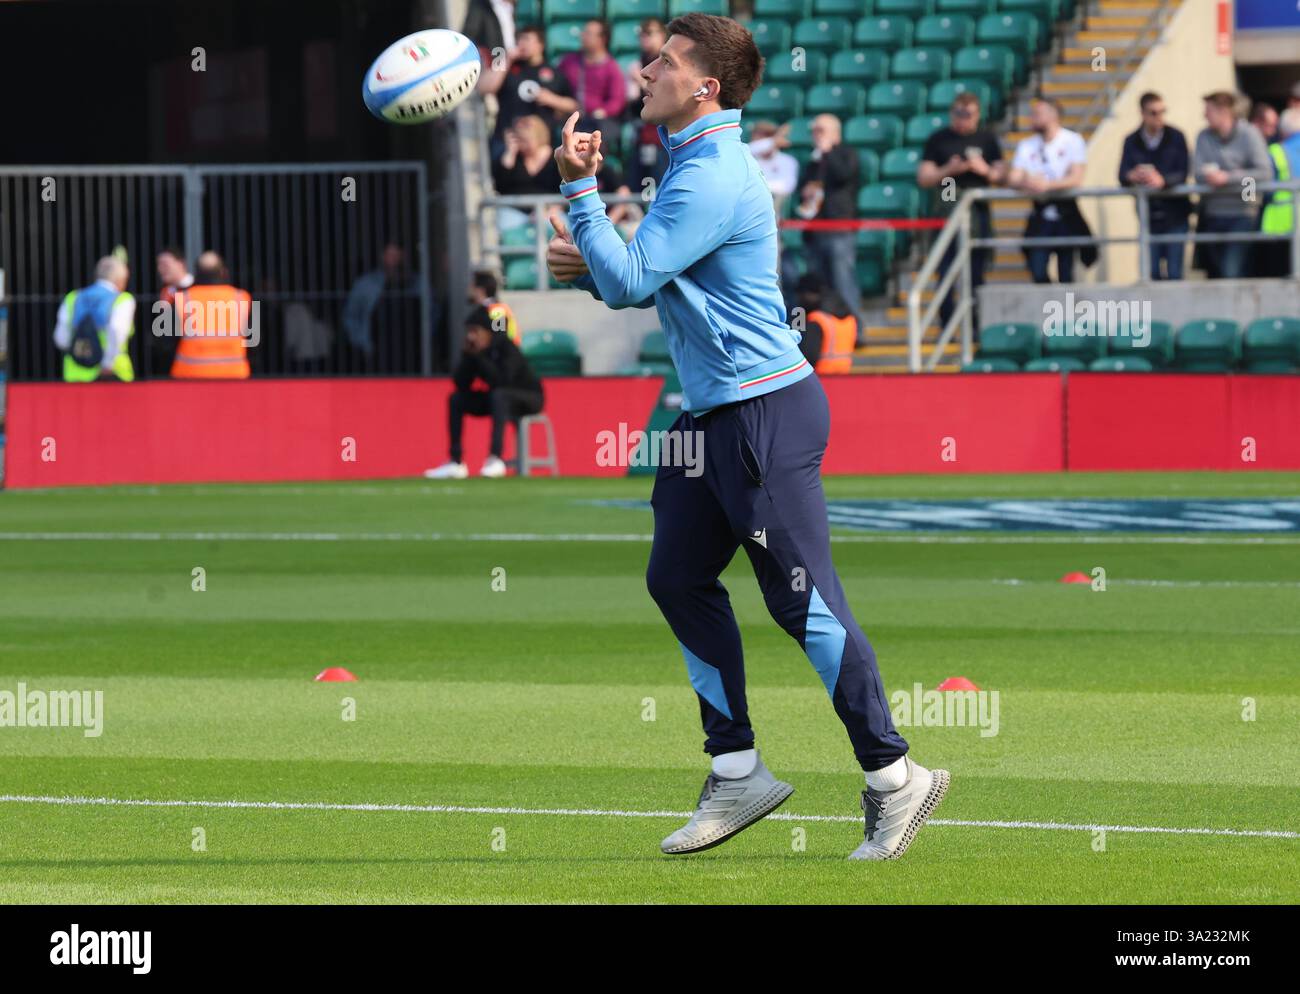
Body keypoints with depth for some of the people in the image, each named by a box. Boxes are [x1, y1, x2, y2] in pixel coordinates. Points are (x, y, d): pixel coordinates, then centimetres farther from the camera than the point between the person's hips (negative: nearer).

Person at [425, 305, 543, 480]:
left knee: (498, 395, -37)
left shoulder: (505, 347, -23)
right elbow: (461, 385, -7)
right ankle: (456, 463, -9)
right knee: (456, 398, -6)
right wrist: (467, 356, -18)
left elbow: (500, 381, -35)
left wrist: (480, 355, -33)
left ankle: (496, 459, -44)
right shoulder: (475, 349, -5)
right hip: (498, 400, 7)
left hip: (529, 398, -7)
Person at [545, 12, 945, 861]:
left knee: (802, 599, -8)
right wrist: (589, 268, 7)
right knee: (678, 577, 11)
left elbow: (630, 281, -20)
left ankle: (893, 778, -1)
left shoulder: (713, 181, -18)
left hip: (765, 411, -11)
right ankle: (738, 773, 17)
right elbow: (650, 287, 23)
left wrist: (581, 188, -16)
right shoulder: (695, 167, 15)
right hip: (718, 411, 11)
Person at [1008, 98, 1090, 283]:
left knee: (1065, 277, -2)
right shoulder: (1027, 146, 8)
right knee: (1038, 274, -8)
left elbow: (1076, 179, -15)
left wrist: (1047, 185, -30)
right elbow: (1013, 179, -1)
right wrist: (1025, 182, -26)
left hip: (1066, 213, -3)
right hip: (1040, 217, 3)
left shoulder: (1072, 141, -4)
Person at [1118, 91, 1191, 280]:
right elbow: (1123, 176, -4)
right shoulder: (1132, 142, 5)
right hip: (1148, 213, 2)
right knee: (1153, 273, 3)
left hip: (1174, 214, -2)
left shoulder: (1176, 137, -2)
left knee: (1174, 273, -5)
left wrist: (1162, 180, -31)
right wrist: (1133, 176, -28)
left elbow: (1183, 173, -11)